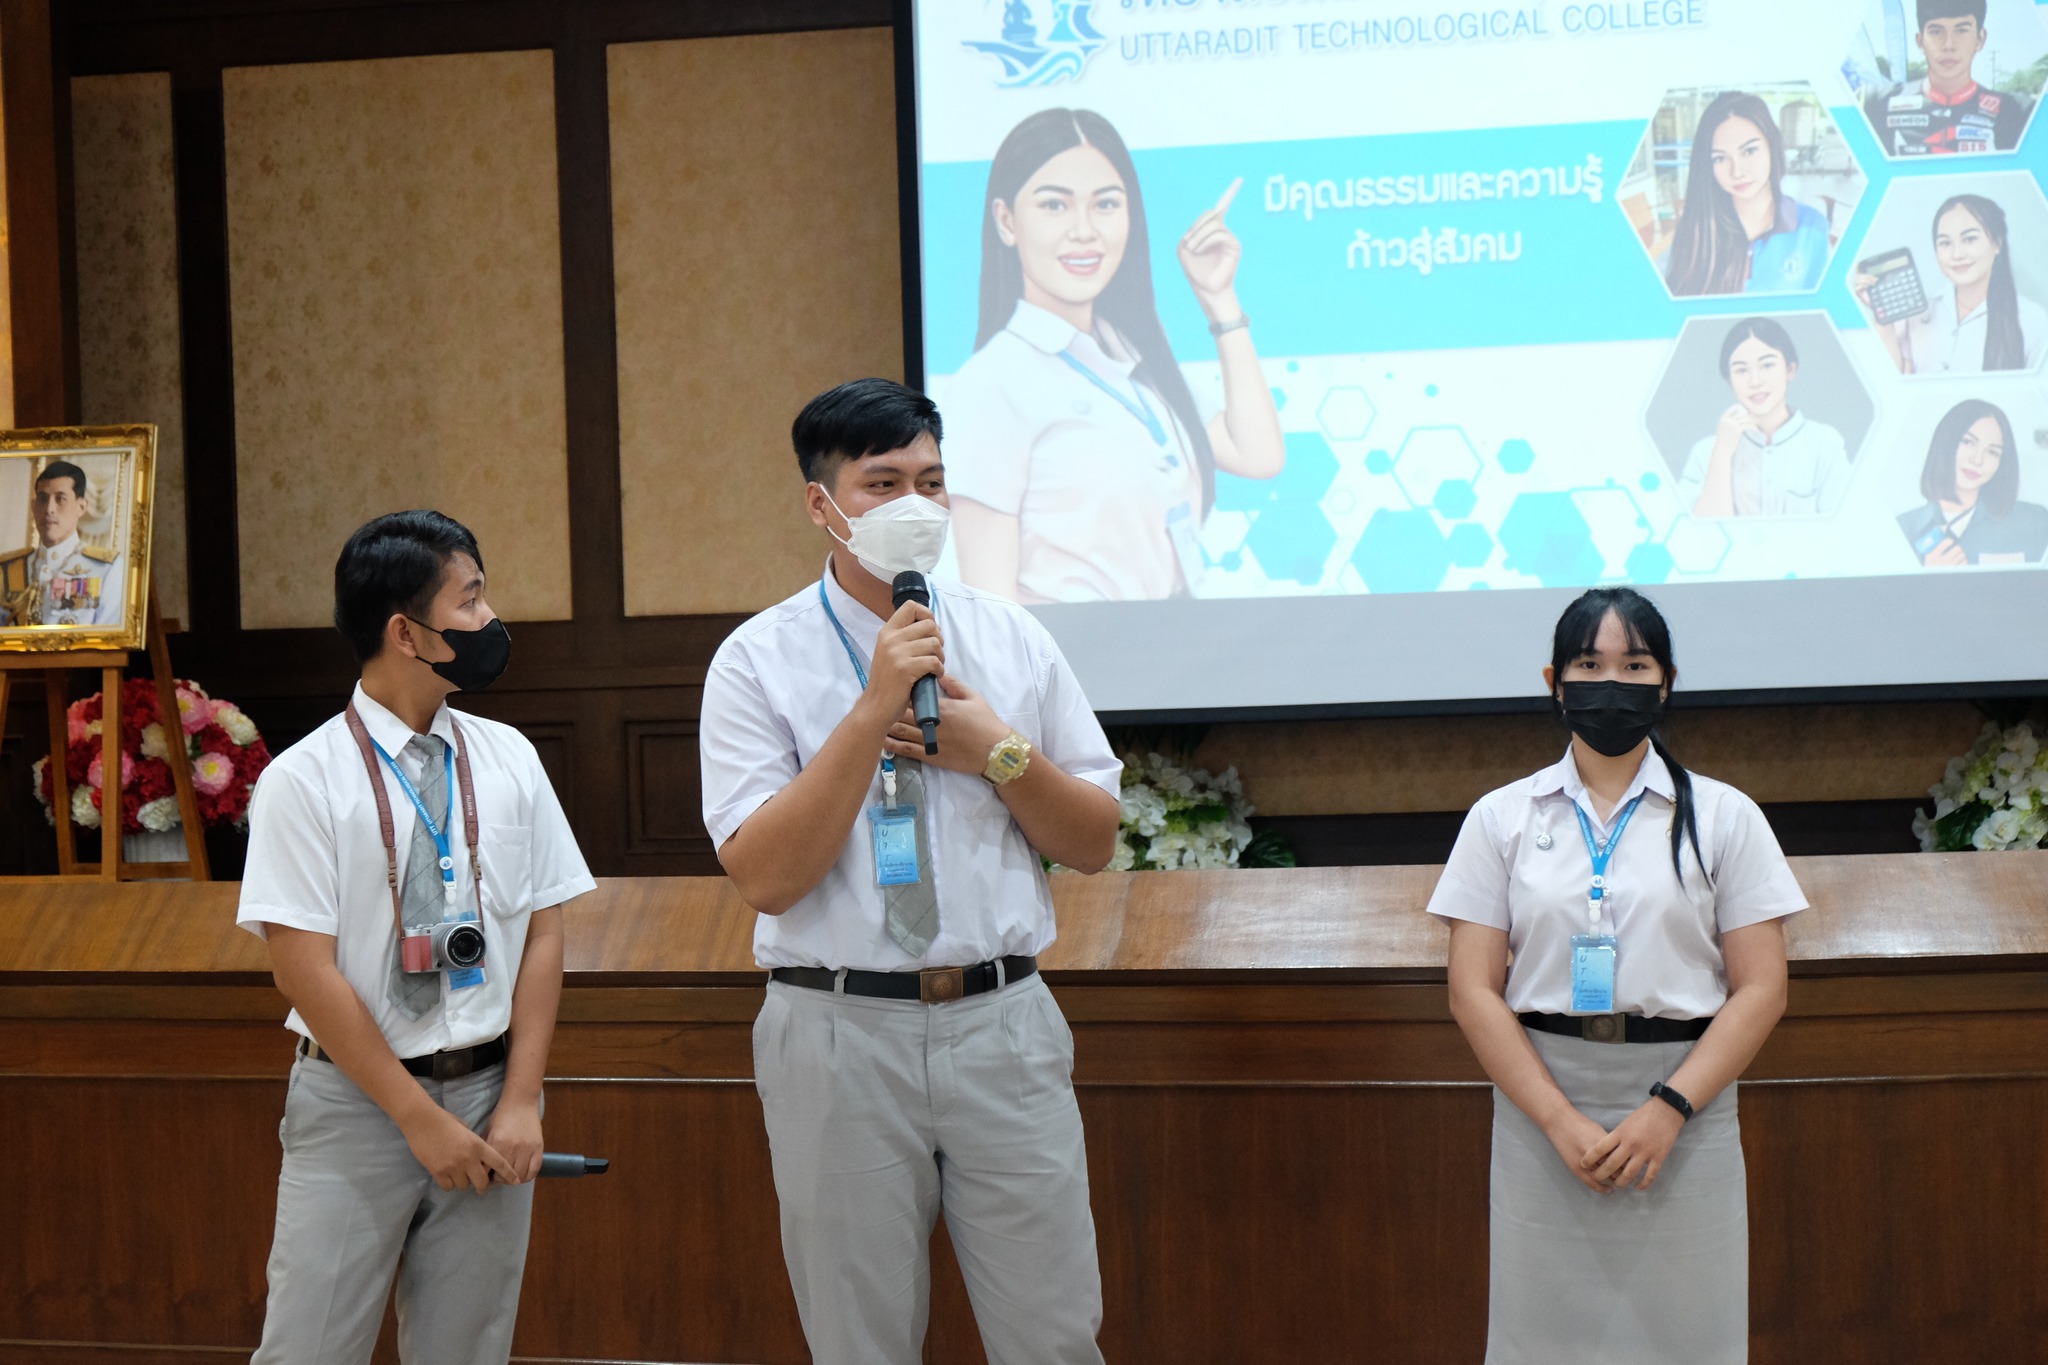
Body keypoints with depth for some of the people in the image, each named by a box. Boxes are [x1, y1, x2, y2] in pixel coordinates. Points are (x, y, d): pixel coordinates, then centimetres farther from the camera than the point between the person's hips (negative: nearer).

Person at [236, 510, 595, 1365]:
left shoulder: (508, 761, 4)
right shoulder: (305, 780, -8)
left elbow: (543, 935, 4)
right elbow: (306, 971, -11)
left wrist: (520, 1102, -5)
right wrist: (420, 1118, -12)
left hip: (487, 1093, 3)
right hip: (354, 1102, -3)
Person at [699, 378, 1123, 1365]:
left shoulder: (1014, 640, 8)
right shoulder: (759, 661, -2)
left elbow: (1093, 845, 9)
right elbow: (764, 876, -13)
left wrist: (999, 752, -8)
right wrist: (872, 711, -18)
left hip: (1002, 1025, 2)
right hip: (840, 1034, -2)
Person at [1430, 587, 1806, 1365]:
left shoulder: (1723, 817, 6)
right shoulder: (1502, 819, 7)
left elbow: (1760, 989, 0)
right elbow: (1474, 992, 0)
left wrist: (1669, 1110, -13)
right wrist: (1561, 1121, -11)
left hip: (1685, 1109, 0)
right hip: (1541, 1107, 1)